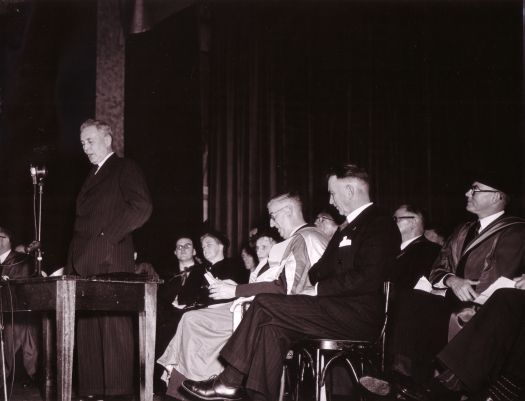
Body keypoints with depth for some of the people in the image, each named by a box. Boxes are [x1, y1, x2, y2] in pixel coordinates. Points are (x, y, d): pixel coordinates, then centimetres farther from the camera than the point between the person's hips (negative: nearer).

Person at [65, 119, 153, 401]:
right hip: (84, 263, 8)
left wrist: (108, 235, -14)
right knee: (86, 331, 5)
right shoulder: (92, 175, 25)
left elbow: (142, 207, -13)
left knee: (113, 327, -8)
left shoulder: (125, 168, 1)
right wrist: (72, 263, 11)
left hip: (110, 260, -8)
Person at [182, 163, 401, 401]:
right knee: (273, 327, -12)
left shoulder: (380, 225, -7)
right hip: (337, 310, 9)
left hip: (359, 316, -9)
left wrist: (318, 289, -15)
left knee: (264, 304, -14)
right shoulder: (349, 227, 23)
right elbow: (321, 271, 18)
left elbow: (368, 279, -19)